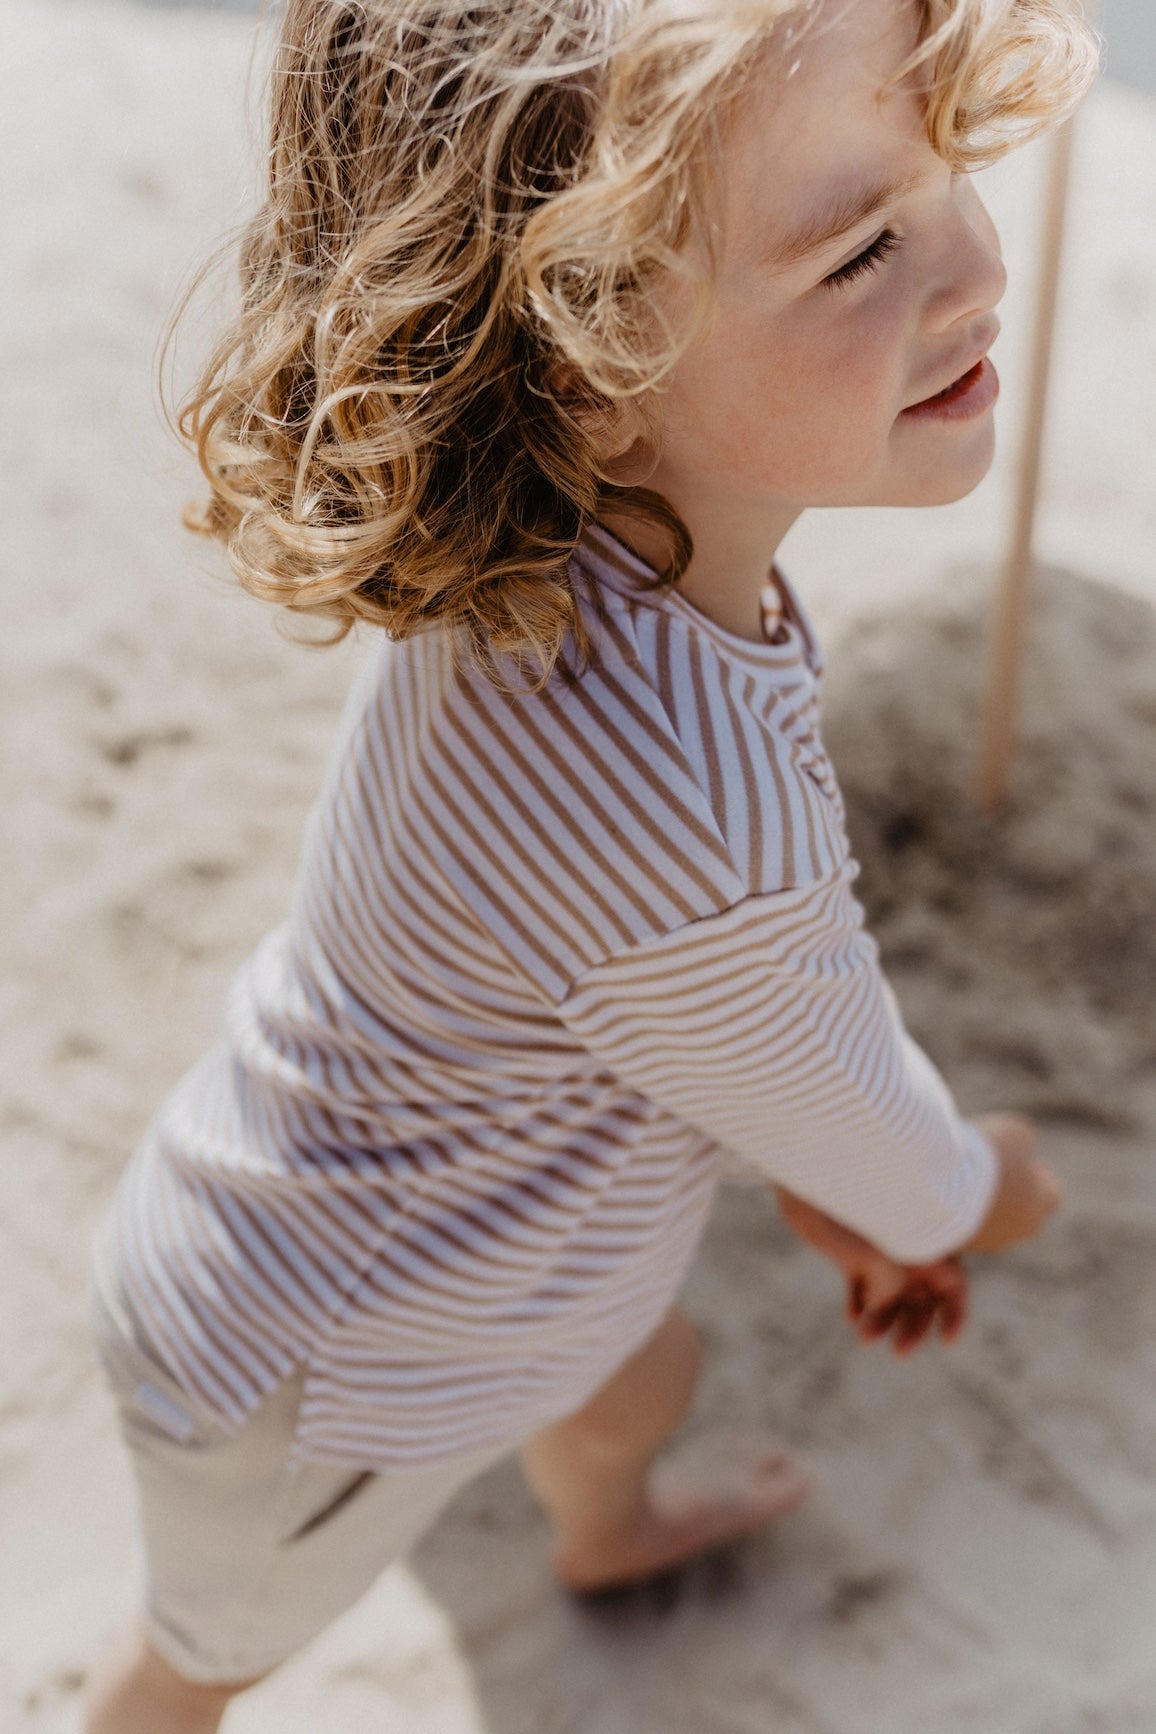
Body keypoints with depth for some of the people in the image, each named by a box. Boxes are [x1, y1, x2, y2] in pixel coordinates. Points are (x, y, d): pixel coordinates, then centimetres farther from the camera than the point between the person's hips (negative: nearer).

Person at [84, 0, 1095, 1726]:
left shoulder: (540, 552, -21)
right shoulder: (702, 834, -47)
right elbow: (852, 1130, -23)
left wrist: (832, 1178, 5)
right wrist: (972, 1190, -1)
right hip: (303, 1375, -8)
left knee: (643, 1378, 39)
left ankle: (612, 1533, 74)